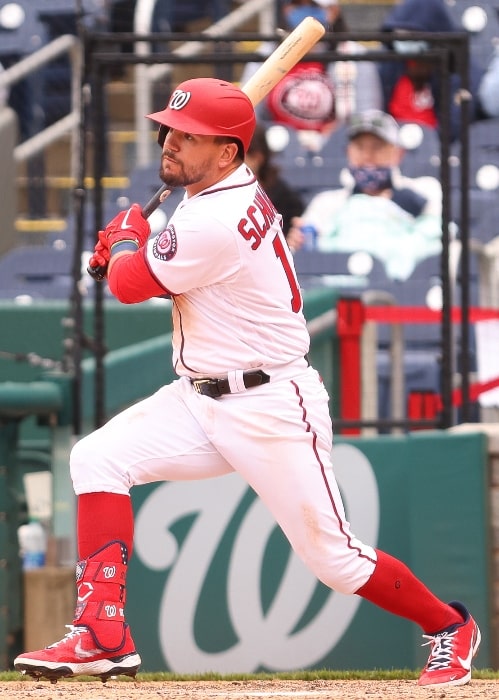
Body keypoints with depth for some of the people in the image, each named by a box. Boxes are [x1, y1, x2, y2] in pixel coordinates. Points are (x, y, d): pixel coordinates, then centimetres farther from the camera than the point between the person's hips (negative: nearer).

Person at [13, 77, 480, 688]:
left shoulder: (215, 223, -25)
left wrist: (126, 236, 6)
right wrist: (130, 250, 7)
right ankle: (103, 636, -9)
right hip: (199, 400, 9)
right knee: (97, 458, -8)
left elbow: (129, 285, -14)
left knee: (333, 559, -1)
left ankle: (448, 627, 23)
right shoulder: (236, 191, 6)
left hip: (271, 409, -9)